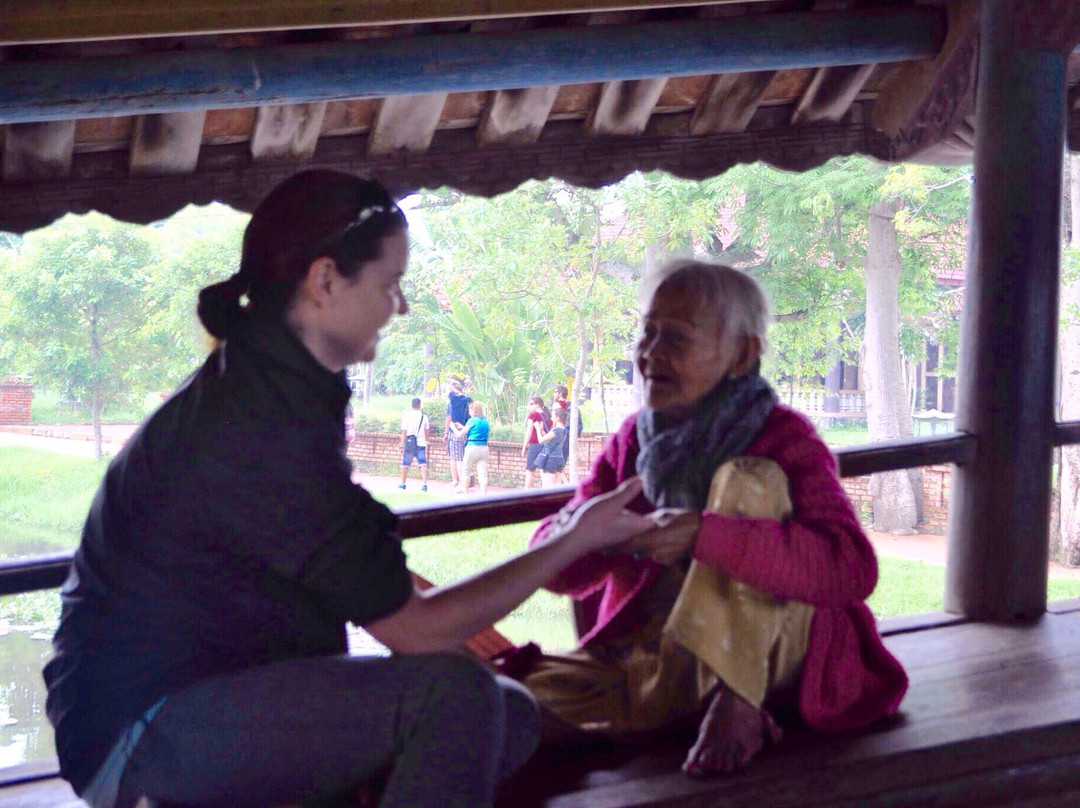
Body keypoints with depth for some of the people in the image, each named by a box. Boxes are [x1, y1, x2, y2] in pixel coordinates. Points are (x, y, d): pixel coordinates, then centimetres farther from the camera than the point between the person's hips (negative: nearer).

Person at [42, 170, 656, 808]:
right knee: (453, 694, -26)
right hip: (141, 735, -10)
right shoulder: (259, 431, -24)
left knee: (510, 717, 2)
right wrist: (575, 540, -9)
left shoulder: (263, 388, 8)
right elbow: (415, 629, -19)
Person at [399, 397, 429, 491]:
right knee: (423, 464, -4)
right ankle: (424, 483, -19)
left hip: (409, 444, -1)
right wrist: (426, 441, 28)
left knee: (405, 464, 13)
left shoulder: (407, 416, -4)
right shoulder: (424, 416, 3)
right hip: (421, 444, 1)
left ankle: (402, 483, 24)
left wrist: (402, 445, 2)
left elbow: (404, 432, -4)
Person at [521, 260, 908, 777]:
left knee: (747, 479, -24)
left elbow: (853, 568, -26)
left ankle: (737, 703, -26)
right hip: (654, 662, 4)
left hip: (766, 657, -4)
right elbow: (556, 568, 5)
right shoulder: (634, 439, 8)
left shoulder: (780, 437, -8)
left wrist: (704, 535, -35)